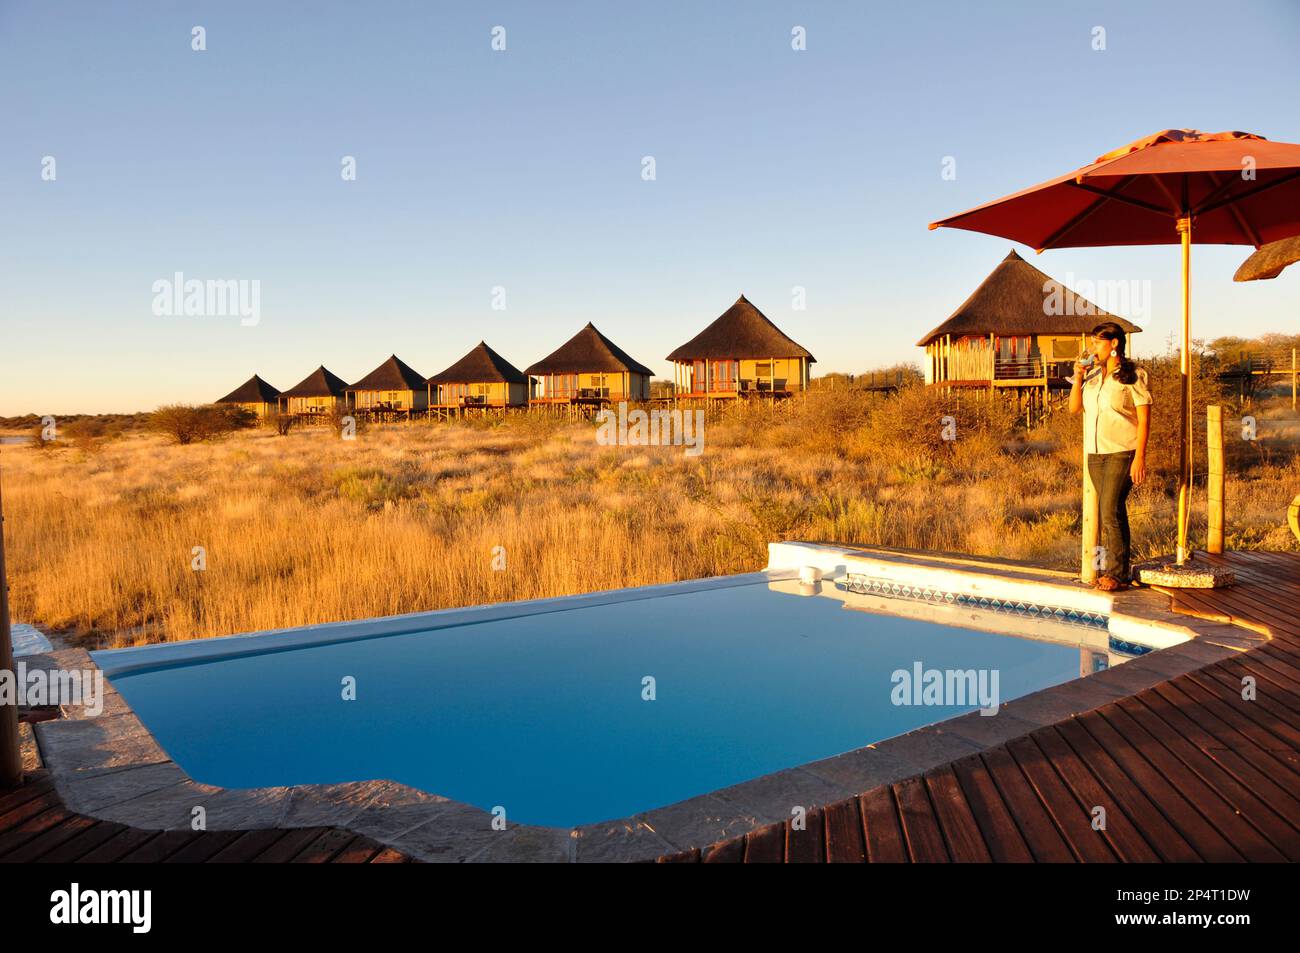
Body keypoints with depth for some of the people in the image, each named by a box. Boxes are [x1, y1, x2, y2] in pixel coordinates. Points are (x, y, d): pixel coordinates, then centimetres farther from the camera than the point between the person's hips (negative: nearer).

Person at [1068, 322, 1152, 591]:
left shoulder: (1134, 376, -6)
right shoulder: (1092, 375, 12)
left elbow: (1144, 419, -9)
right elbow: (1074, 408, 9)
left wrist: (1140, 457, -15)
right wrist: (1078, 377, -3)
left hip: (1122, 452, -6)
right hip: (1095, 452, 6)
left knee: (1110, 510, -12)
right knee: (1112, 512, 10)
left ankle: (1117, 572, -4)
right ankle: (1118, 570, 17)